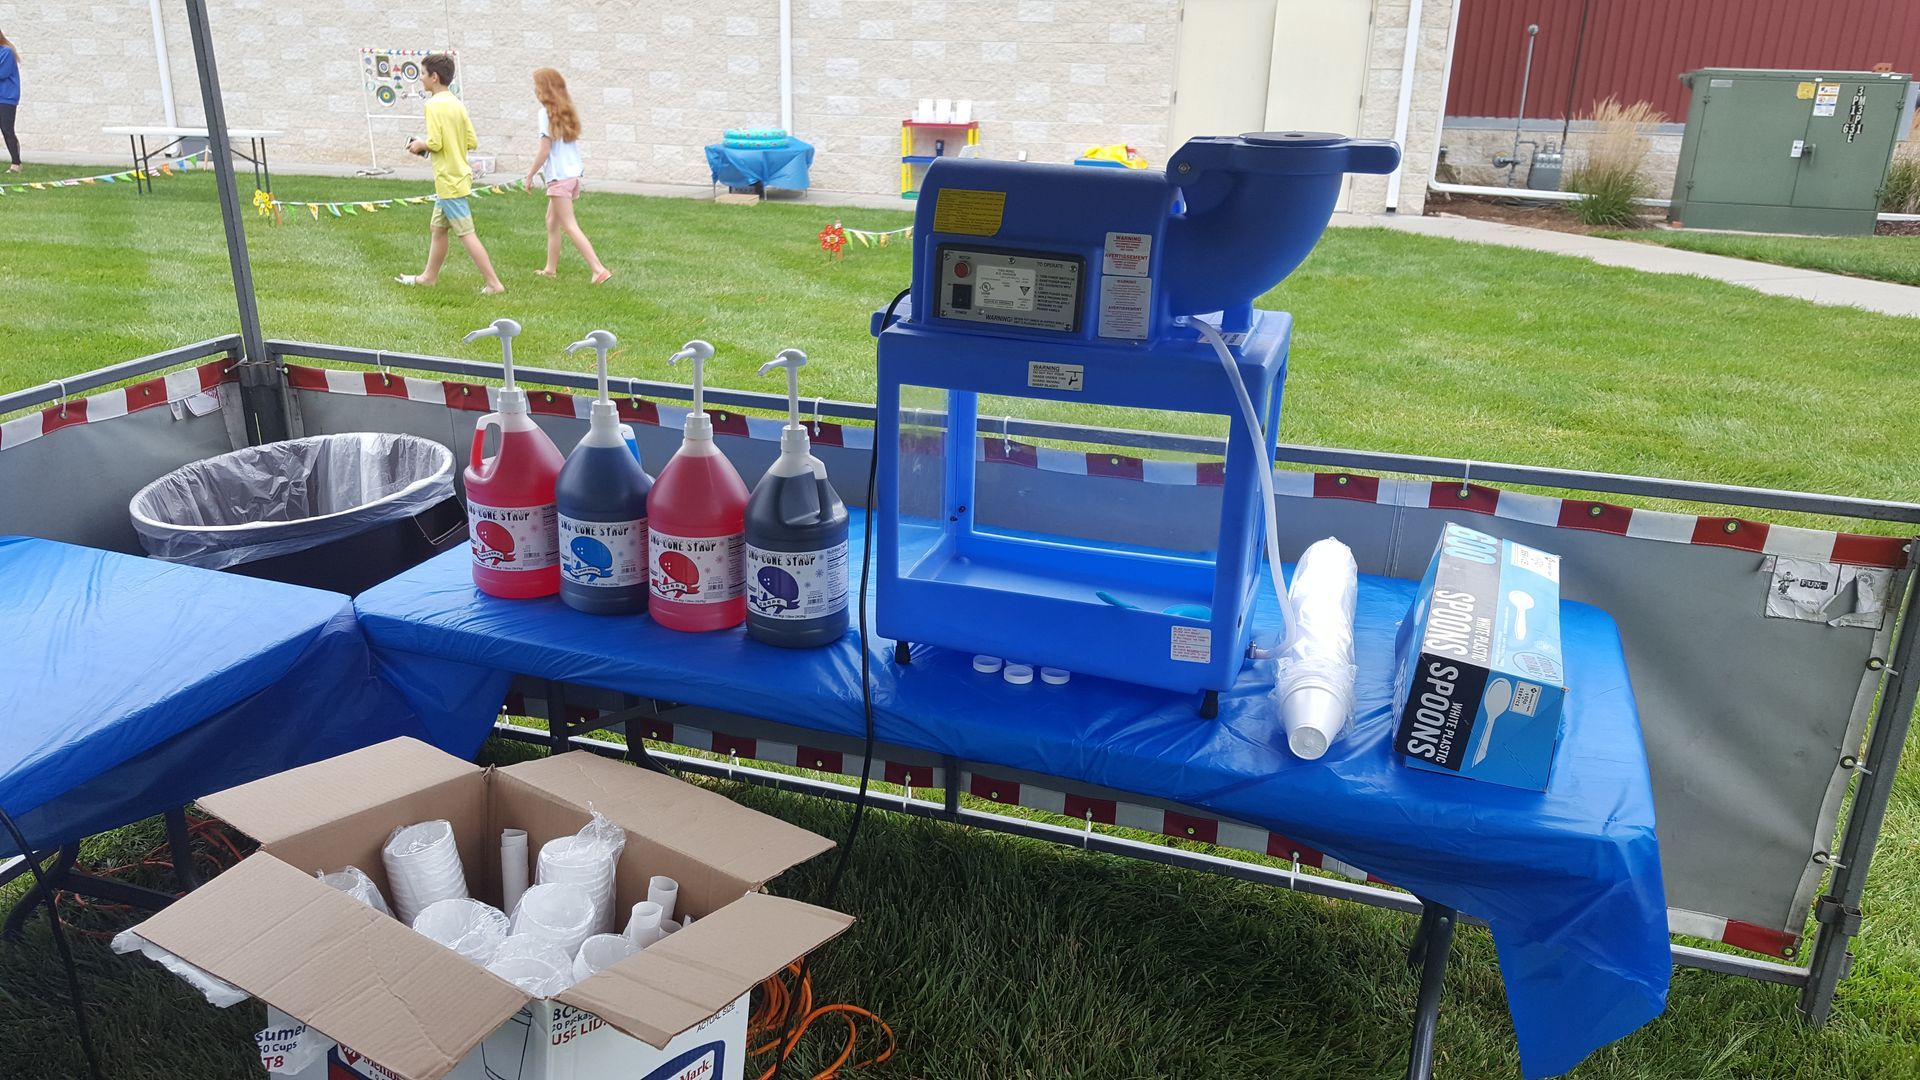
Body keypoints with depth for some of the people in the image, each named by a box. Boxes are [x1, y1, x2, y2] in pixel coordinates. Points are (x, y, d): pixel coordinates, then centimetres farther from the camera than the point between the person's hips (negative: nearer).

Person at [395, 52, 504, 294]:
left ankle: (494, 283, -6)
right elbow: (472, 142, 8)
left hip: (449, 180, -9)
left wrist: (420, 144, -2)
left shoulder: (433, 104, -15)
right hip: (457, 175, 9)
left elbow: (435, 143, -21)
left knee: (466, 234, -6)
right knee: (437, 228, 20)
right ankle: (429, 276, 32)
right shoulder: (457, 104, 9)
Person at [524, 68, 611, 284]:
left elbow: (545, 150, -14)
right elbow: (569, 143, 12)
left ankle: (599, 269, -15)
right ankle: (551, 268, 25)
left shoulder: (547, 112, -12)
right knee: (552, 220, 19)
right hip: (573, 172, 9)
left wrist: (530, 174, -4)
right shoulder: (568, 109, 11)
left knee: (569, 226, -8)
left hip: (559, 176, -9)